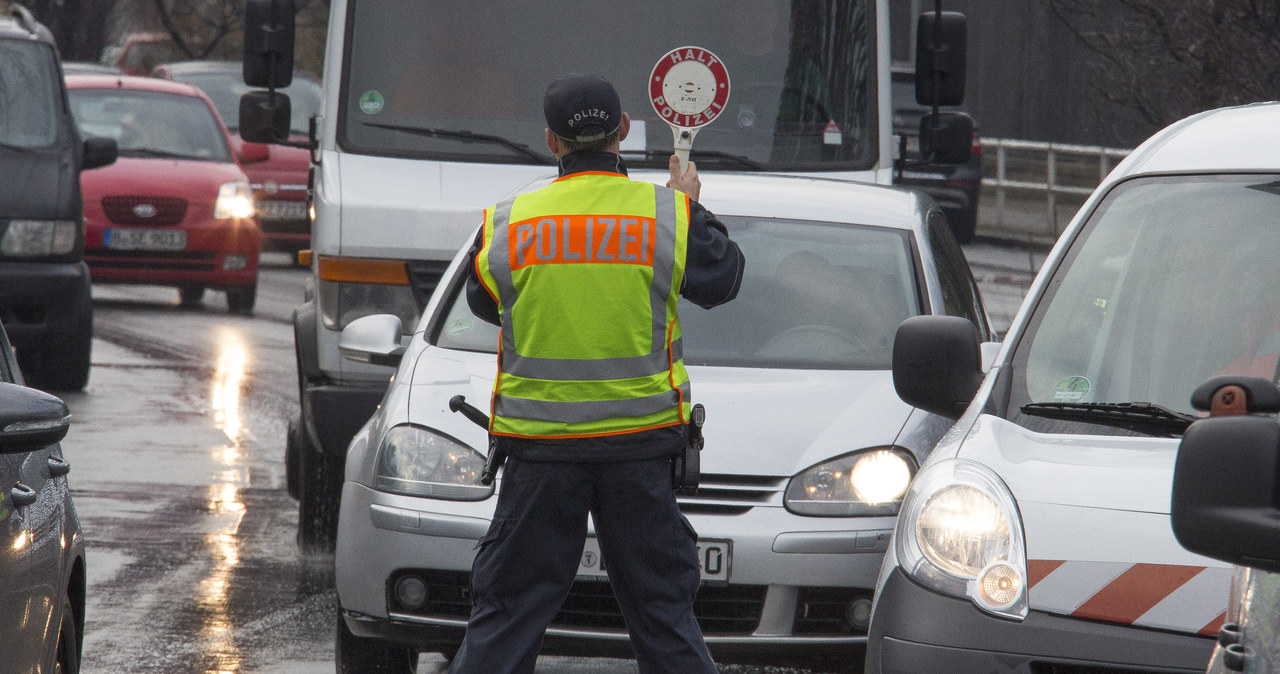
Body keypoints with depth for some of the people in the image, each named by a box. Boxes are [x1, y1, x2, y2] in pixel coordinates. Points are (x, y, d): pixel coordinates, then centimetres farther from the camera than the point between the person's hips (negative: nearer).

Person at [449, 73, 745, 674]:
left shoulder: (507, 225, -3)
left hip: (539, 446, 0)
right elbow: (720, 280, 11)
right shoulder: (670, 216, -5)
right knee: (661, 606, 7)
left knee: (507, 607, 6)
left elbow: (482, 300, 14)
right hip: (639, 443, 0)